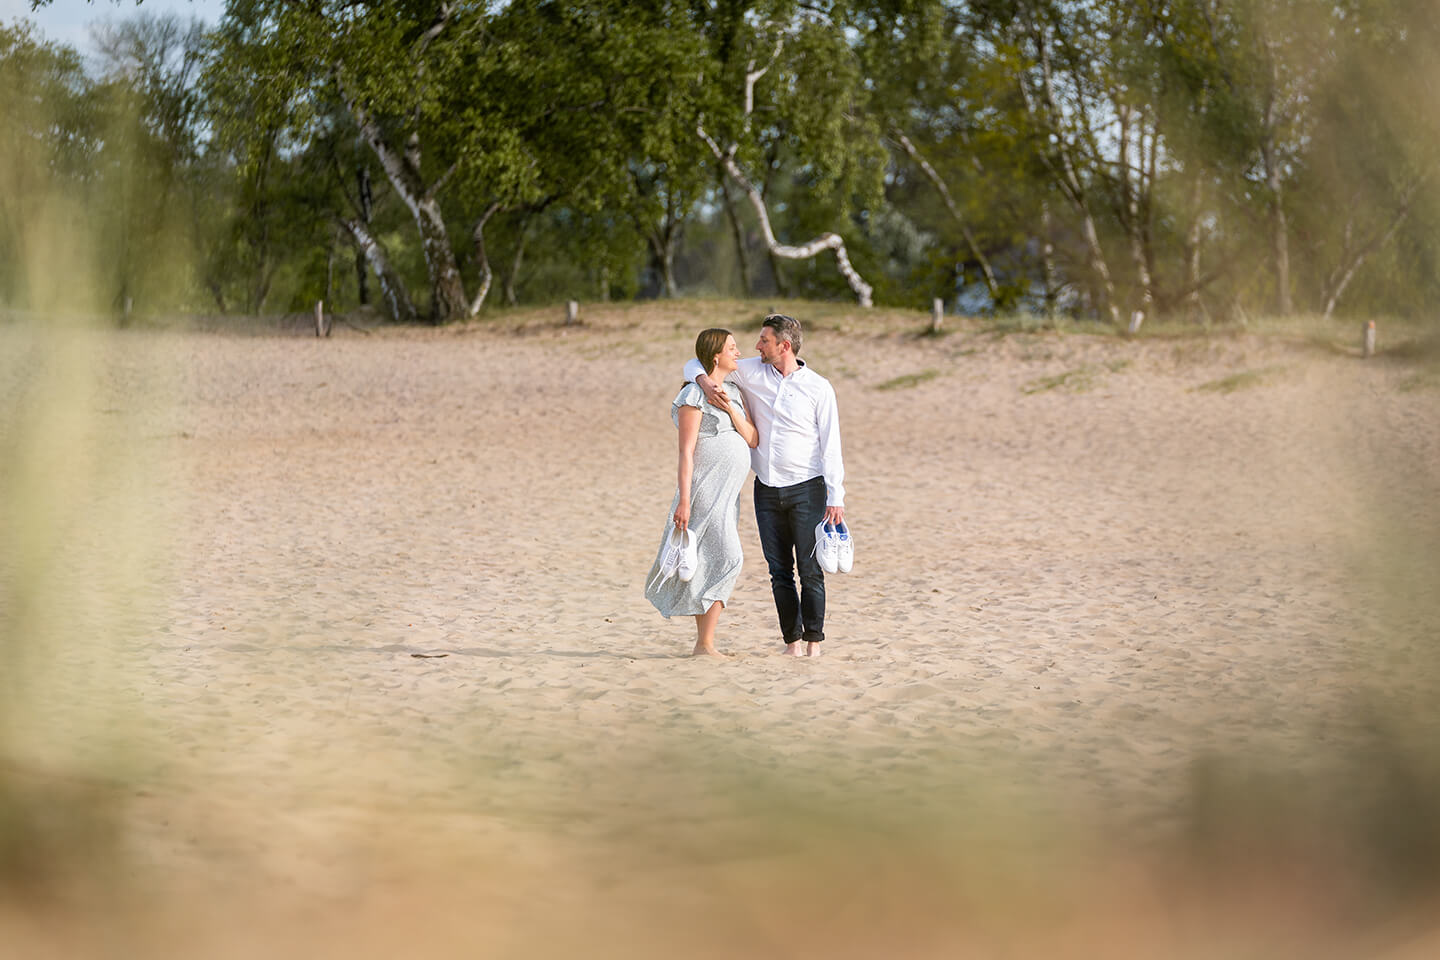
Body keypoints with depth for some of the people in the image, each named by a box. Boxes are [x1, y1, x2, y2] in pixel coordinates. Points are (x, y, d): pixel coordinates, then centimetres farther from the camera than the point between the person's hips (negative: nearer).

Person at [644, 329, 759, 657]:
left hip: (728, 494, 9)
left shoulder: (733, 393, 16)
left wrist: (731, 410, -8)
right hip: (706, 491, -9)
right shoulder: (694, 395, -10)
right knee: (725, 560, -15)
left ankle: (705, 643, 12)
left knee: (712, 567, 8)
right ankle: (705, 643, -13)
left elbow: (753, 440, 7)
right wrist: (684, 500, -18)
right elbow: (686, 451, -14)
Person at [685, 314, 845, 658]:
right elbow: (694, 365, 11)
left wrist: (836, 498, -10)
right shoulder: (751, 372, 5)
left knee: (810, 569, -5)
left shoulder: (818, 388, -3)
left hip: (806, 488, -4)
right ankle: (791, 640, 10)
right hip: (766, 489, 4)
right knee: (779, 571, 5)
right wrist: (706, 381, -13)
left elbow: (831, 446, -3)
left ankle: (814, 640, 1)